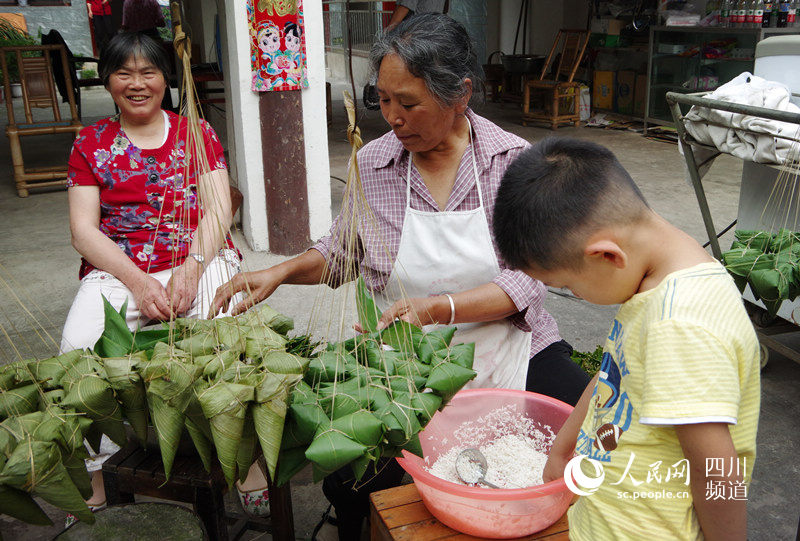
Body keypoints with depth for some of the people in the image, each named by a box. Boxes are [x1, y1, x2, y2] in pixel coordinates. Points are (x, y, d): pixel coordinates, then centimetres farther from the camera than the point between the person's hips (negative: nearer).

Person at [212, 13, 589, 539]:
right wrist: (281, 272, -1)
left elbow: (526, 280, -10)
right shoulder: (372, 164, 0)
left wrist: (437, 308, -23)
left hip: (510, 348, 1)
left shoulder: (514, 160, -5)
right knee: (349, 485, -21)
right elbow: (341, 253, 16)